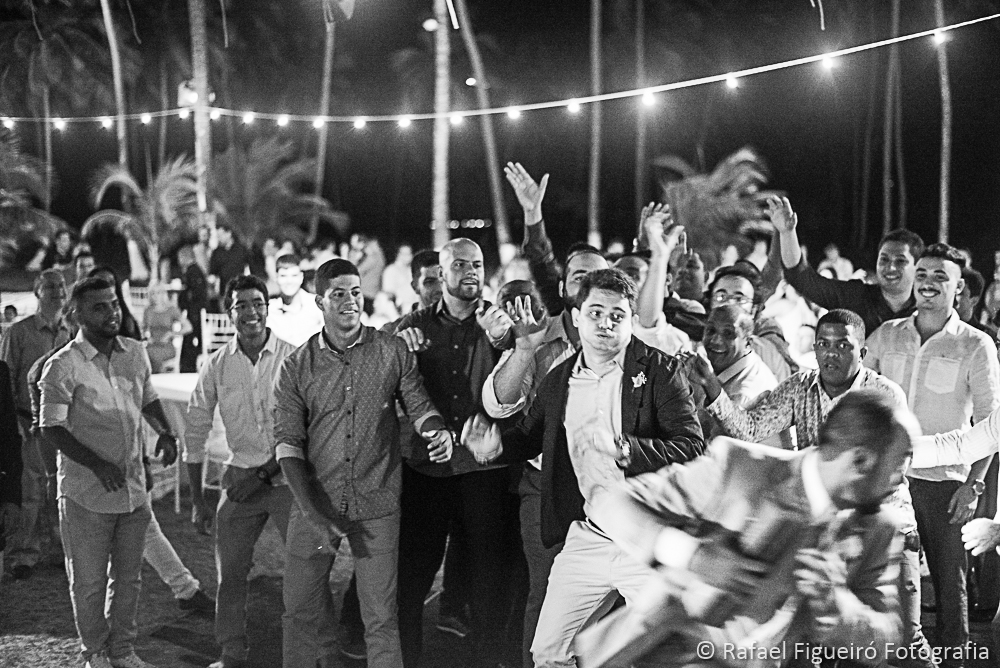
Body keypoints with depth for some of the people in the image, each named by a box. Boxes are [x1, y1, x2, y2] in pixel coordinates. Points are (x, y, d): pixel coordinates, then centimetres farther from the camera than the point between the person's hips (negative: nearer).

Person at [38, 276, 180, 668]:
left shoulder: (135, 353, 4)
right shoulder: (64, 366, -13)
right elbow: (52, 428, -13)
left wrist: (166, 432, 1)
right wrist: (97, 464, -23)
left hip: (134, 488, 5)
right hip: (86, 493, -5)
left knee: (128, 577, 15)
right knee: (89, 582, 7)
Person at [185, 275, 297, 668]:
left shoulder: (294, 357, -7)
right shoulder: (217, 365, 1)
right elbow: (195, 431, 8)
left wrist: (265, 473, -10)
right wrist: (197, 498, 9)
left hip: (288, 475, -2)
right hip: (240, 475, 3)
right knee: (230, 573, 7)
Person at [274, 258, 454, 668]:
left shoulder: (393, 352, 1)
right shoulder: (296, 366, 1)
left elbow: (418, 405, 7)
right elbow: (288, 442, -4)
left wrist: (437, 433, -18)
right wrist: (313, 511, -15)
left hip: (377, 505, -1)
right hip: (316, 503, 1)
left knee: (381, 617, 3)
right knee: (301, 613, 6)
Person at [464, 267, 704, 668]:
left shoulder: (660, 369, -7)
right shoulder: (559, 380, 7)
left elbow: (692, 447, -15)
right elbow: (530, 436, 21)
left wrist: (622, 448, -29)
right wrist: (496, 446, -2)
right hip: (586, 540, 4)